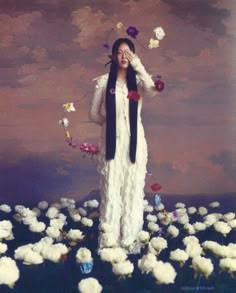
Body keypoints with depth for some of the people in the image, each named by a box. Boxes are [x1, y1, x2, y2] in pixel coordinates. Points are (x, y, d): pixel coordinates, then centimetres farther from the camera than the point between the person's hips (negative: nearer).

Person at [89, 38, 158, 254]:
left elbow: (153, 91, -19)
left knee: (133, 189, 4)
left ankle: (130, 238, 15)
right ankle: (109, 239, 12)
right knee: (111, 189, 1)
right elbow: (94, 114, 6)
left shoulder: (138, 81, 6)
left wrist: (138, 65, -16)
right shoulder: (104, 81, 3)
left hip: (134, 141, 1)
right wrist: (112, 123, 6)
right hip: (112, 142, -1)